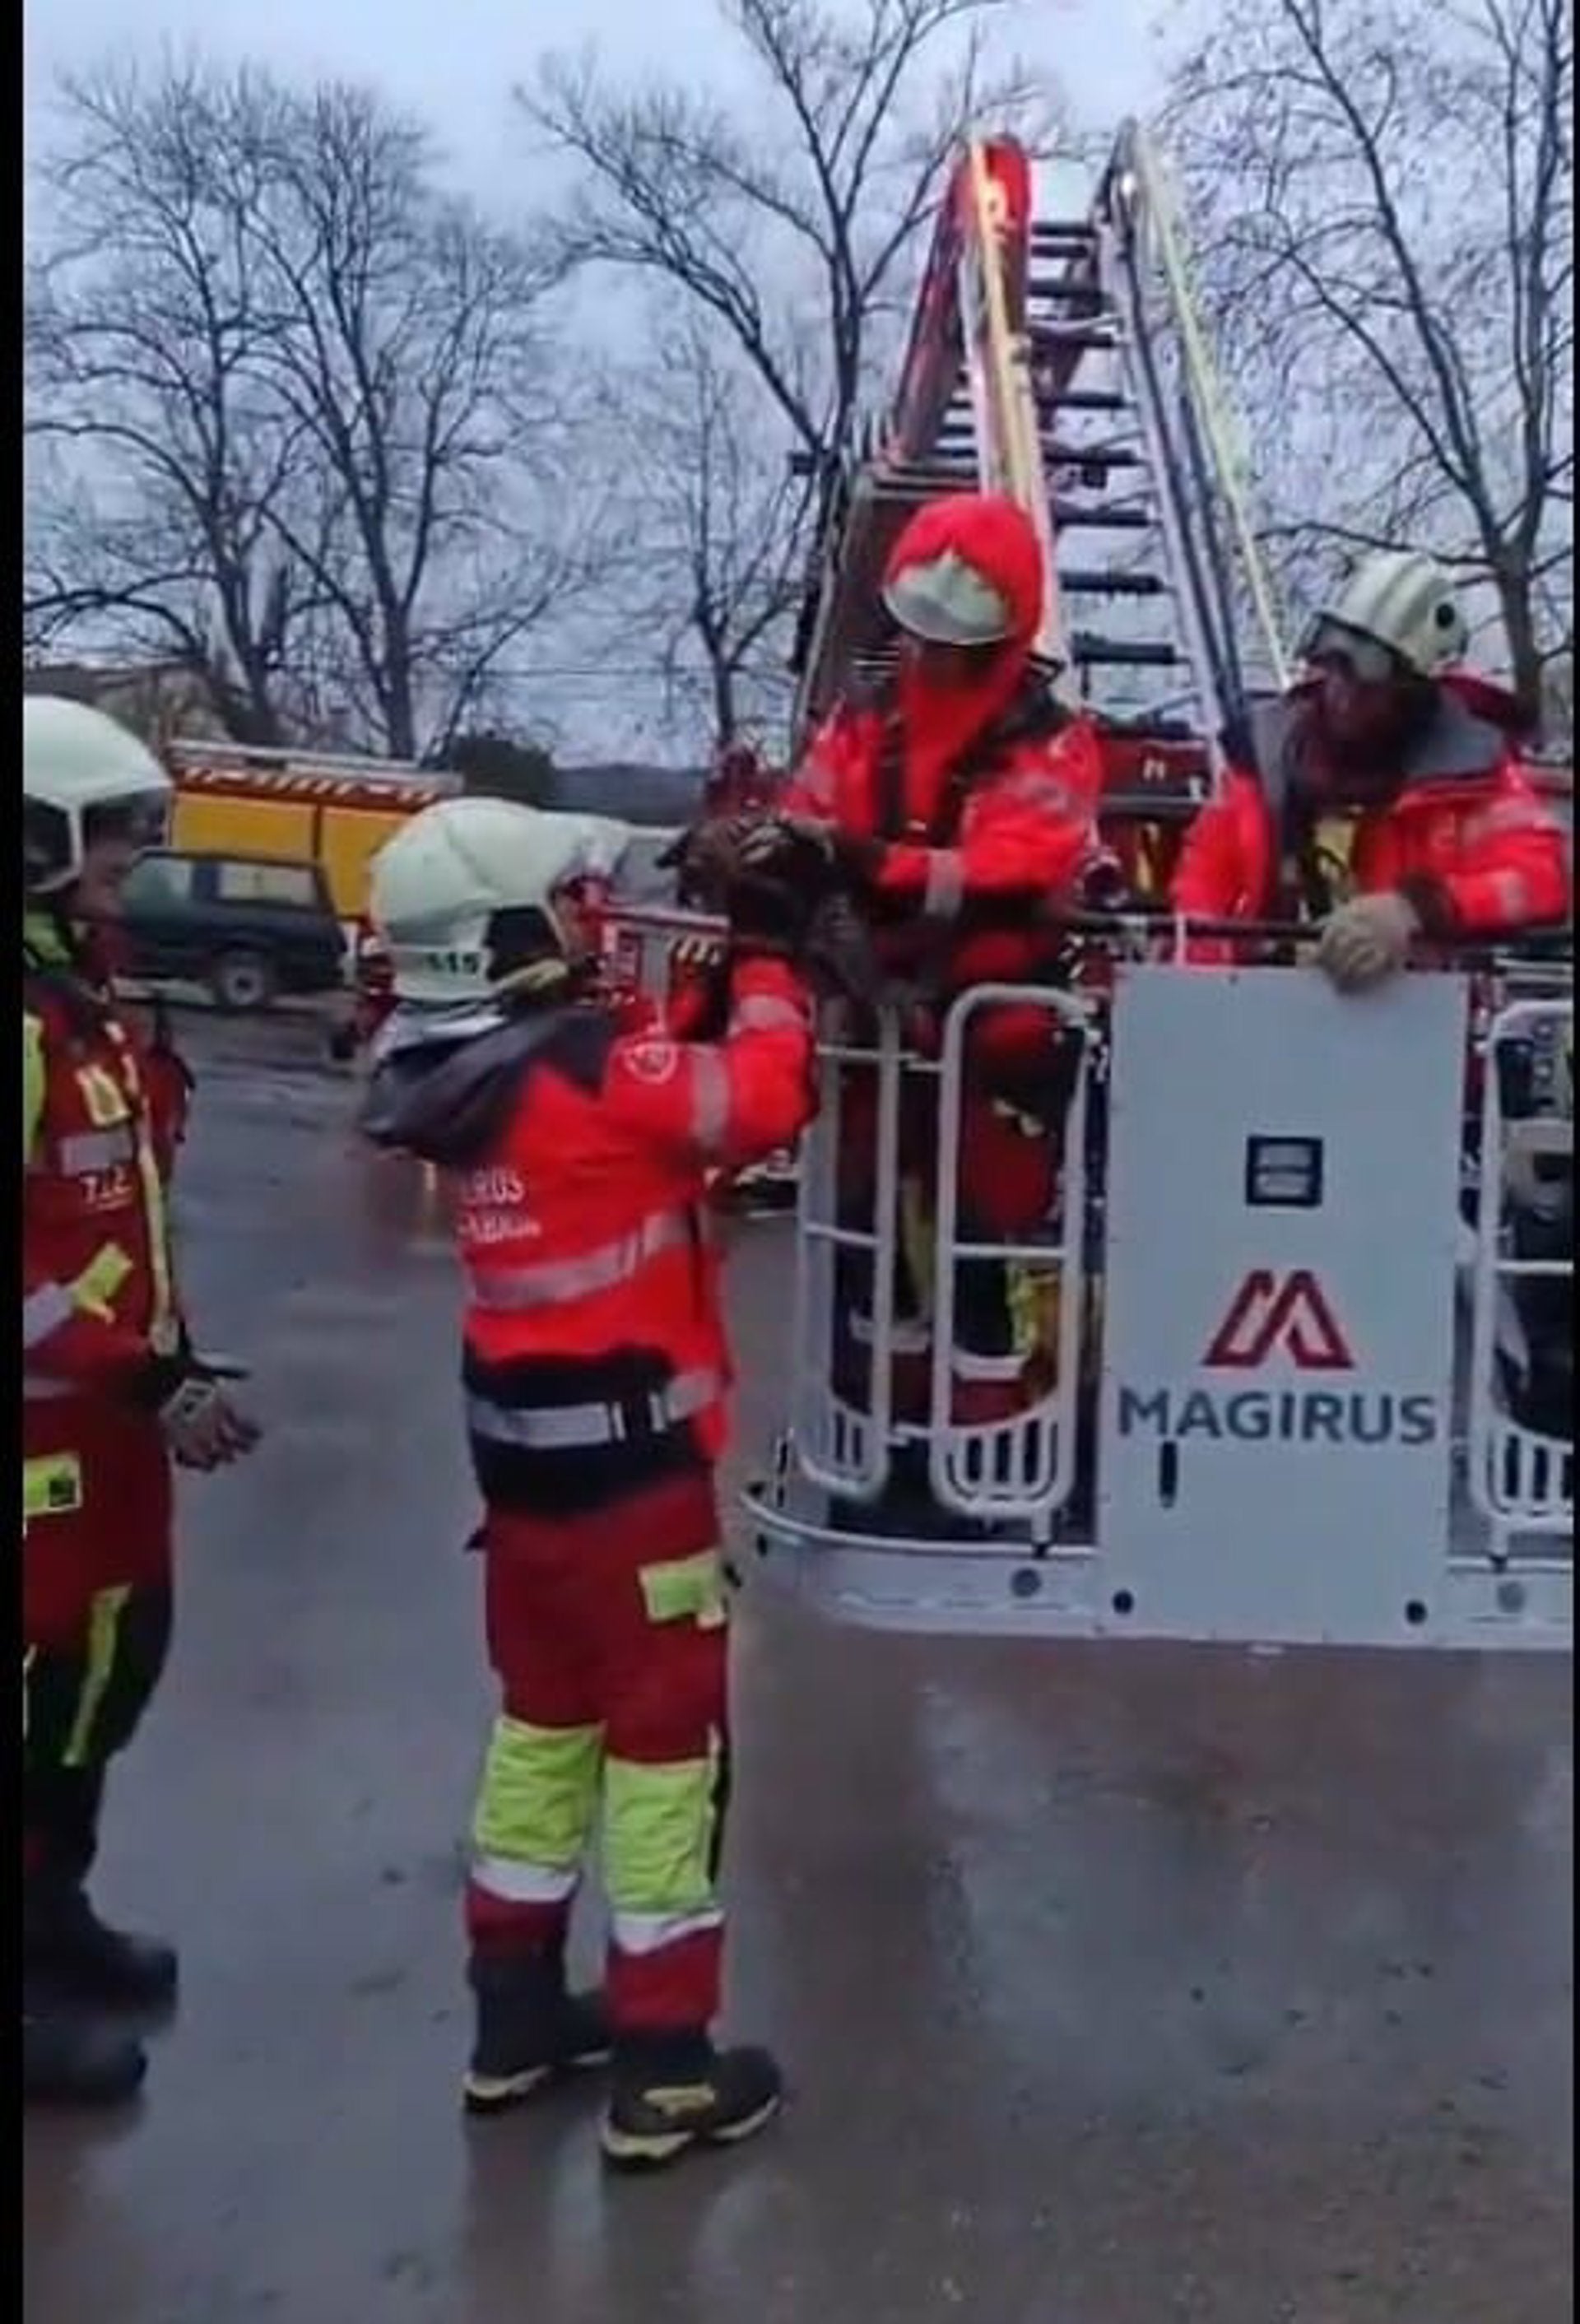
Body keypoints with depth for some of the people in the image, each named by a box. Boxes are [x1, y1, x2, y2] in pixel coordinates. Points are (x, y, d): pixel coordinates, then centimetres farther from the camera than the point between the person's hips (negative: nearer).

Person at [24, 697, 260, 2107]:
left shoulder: (82, 992, 12)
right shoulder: (35, 1023, -21)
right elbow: (35, 1270, -27)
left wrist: (167, 1357, 16)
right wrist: (147, 1380, -24)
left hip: (105, 1407, 10)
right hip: (48, 1420, -10)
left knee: (115, 1656, 21)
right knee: (51, 1675, 2)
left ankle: (55, 1907, 40)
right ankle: (36, 1993, 18)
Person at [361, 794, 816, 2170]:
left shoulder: (456, 1075, 5)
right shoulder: (596, 1068, -20)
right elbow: (766, 1098, -19)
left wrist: (709, 971, 4)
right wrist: (767, 955, -6)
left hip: (523, 1448, 9)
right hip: (628, 1457, -8)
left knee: (544, 1717, 20)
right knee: (667, 1734, 3)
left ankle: (517, 2016, 33)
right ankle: (663, 2069, 13)